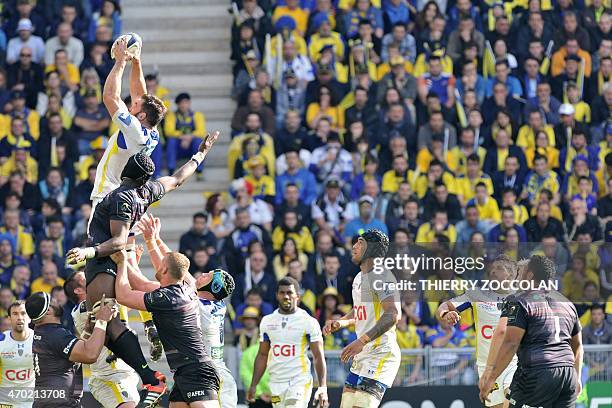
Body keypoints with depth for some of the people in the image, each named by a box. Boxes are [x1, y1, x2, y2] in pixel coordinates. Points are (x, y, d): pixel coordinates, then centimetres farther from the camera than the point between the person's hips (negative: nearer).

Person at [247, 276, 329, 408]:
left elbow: (319, 357, -4)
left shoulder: (308, 322, -3)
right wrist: (253, 385, 11)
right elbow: (262, 355, 17)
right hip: (276, 382, 5)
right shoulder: (267, 321, 10)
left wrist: (323, 388, -13)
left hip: (300, 382, -5)